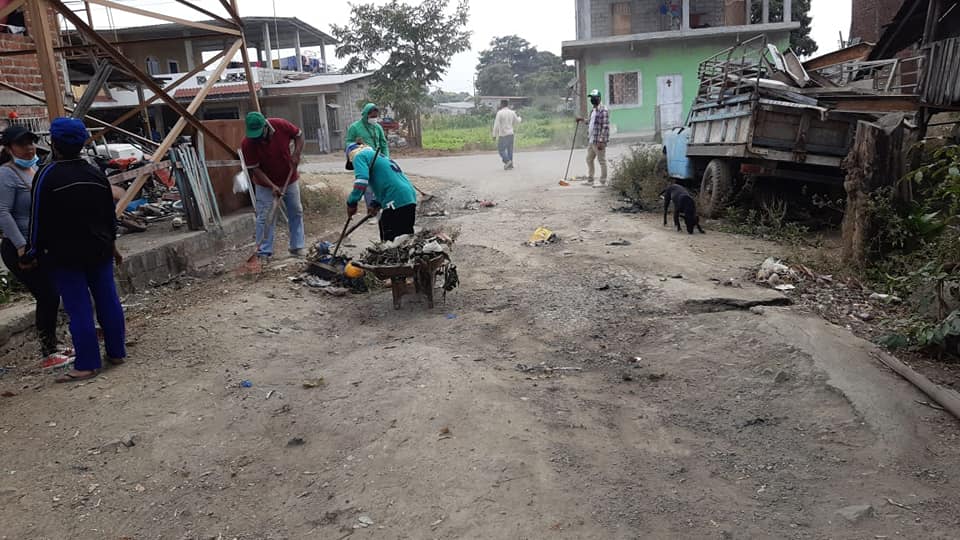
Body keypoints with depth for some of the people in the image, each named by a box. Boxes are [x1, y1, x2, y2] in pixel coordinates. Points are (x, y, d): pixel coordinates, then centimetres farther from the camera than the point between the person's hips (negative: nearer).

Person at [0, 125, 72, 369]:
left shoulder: (36, 170, 12)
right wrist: (22, 246, -25)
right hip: (21, 250, -8)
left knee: (50, 297, 12)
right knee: (47, 297, -8)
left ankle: (51, 347, 24)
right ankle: (48, 355, 2)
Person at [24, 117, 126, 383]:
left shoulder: (47, 175, -11)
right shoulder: (96, 173, 6)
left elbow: (39, 219, -9)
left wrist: (33, 254, 0)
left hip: (64, 255, -5)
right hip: (99, 250, 5)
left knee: (79, 309, -3)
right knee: (108, 301, 11)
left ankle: (87, 365, 1)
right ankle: (117, 352, 20)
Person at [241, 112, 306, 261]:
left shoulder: (281, 125, -21)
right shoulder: (247, 144, -24)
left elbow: (299, 135, -3)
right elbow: (254, 169, -19)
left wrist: (297, 153, -19)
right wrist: (272, 186, -26)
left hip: (289, 179, 3)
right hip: (266, 184, -2)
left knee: (296, 213, 8)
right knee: (265, 218, -4)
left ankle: (297, 248, 19)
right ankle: (264, 252, 3)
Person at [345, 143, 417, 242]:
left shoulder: (359, 156, 4)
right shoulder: (377, 155, 31)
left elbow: (361, 179, -14)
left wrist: (351, 202, -6)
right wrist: (376, 204, 19)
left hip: (396, 202, -9)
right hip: (410, 199, 9)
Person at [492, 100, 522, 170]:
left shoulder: (499, 113, -11)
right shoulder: (512, 112, 5)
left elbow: (496, 124, -14)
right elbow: (517, 122, 18)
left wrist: (494, 135, -7)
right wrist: (520, 118, 41)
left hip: (503, 134, -5)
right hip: (511, 134, 5)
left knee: (501, 149, 2)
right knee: (510, 149, 9)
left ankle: (507, 161, -15)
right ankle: (510, 164, 8)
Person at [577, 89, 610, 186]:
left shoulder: (603, 110, -12)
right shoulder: (593, 111, 17)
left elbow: (605, 127, -18)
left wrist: (601, 141, -22)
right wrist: (583, 120, 20)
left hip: (599, 141, -10)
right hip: (591, 141, 10)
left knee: (602, 161, -2)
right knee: (589, 159, 14)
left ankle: (603, 182, 4)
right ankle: (590, 180, 23)